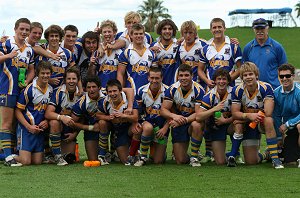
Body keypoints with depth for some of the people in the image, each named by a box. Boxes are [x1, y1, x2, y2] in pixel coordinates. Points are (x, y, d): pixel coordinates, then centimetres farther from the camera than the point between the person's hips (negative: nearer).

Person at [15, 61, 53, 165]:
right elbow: (18, 111, -8)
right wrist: (29, 127, -15)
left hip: (40, 129, 5)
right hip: (26, 128, -5)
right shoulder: (29, 89, -12)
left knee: (37, 162, -1)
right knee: (25, 161, -14)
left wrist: (46, 121, -2)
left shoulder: (51, 90, 5)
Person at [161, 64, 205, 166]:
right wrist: (174, 116, -30)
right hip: (178, 125, 2)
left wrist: (184, 120, -34)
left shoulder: (199, 90, -16)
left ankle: (194, 157, -18)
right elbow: (163, 110, -9)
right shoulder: (173, 89, -8)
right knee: (181, 161, -7)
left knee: (197, 125, -40)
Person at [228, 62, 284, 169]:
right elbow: (234, 113, -16)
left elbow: (268, 113, -28)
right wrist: (249, 115, -34)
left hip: (262, 123, -1)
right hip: (247, 124, 1)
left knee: (269, 120, -39)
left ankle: (275, 158, -34)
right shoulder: (237, 90, -13)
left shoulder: (266, 88, -20)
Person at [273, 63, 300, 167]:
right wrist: (279, 136, 4)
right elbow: (276, 117, 5)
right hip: (290, 131, 4)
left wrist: (287, 124, -22)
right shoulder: (276, 93, -3)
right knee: (290, 162, -6)